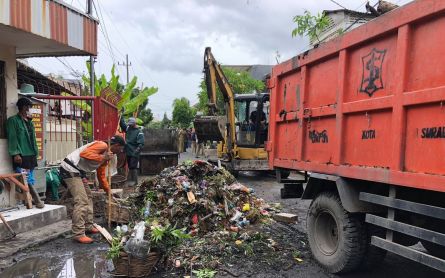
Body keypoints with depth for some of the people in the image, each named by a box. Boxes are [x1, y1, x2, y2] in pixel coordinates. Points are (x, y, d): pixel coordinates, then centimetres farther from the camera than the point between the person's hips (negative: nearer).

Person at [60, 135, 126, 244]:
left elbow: (101, 176, 22)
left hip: (79, 172, 11)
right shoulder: (102, 145, -14)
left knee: (88, 198, 18)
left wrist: (109, 191, 23)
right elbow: (84, 153, -28)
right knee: (81, 201, -14)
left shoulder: (106, 156, 15)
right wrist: (102, 158, -28)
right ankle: (78, 234, -10)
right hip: (70, 169, -11)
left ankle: (88, 227, 27)